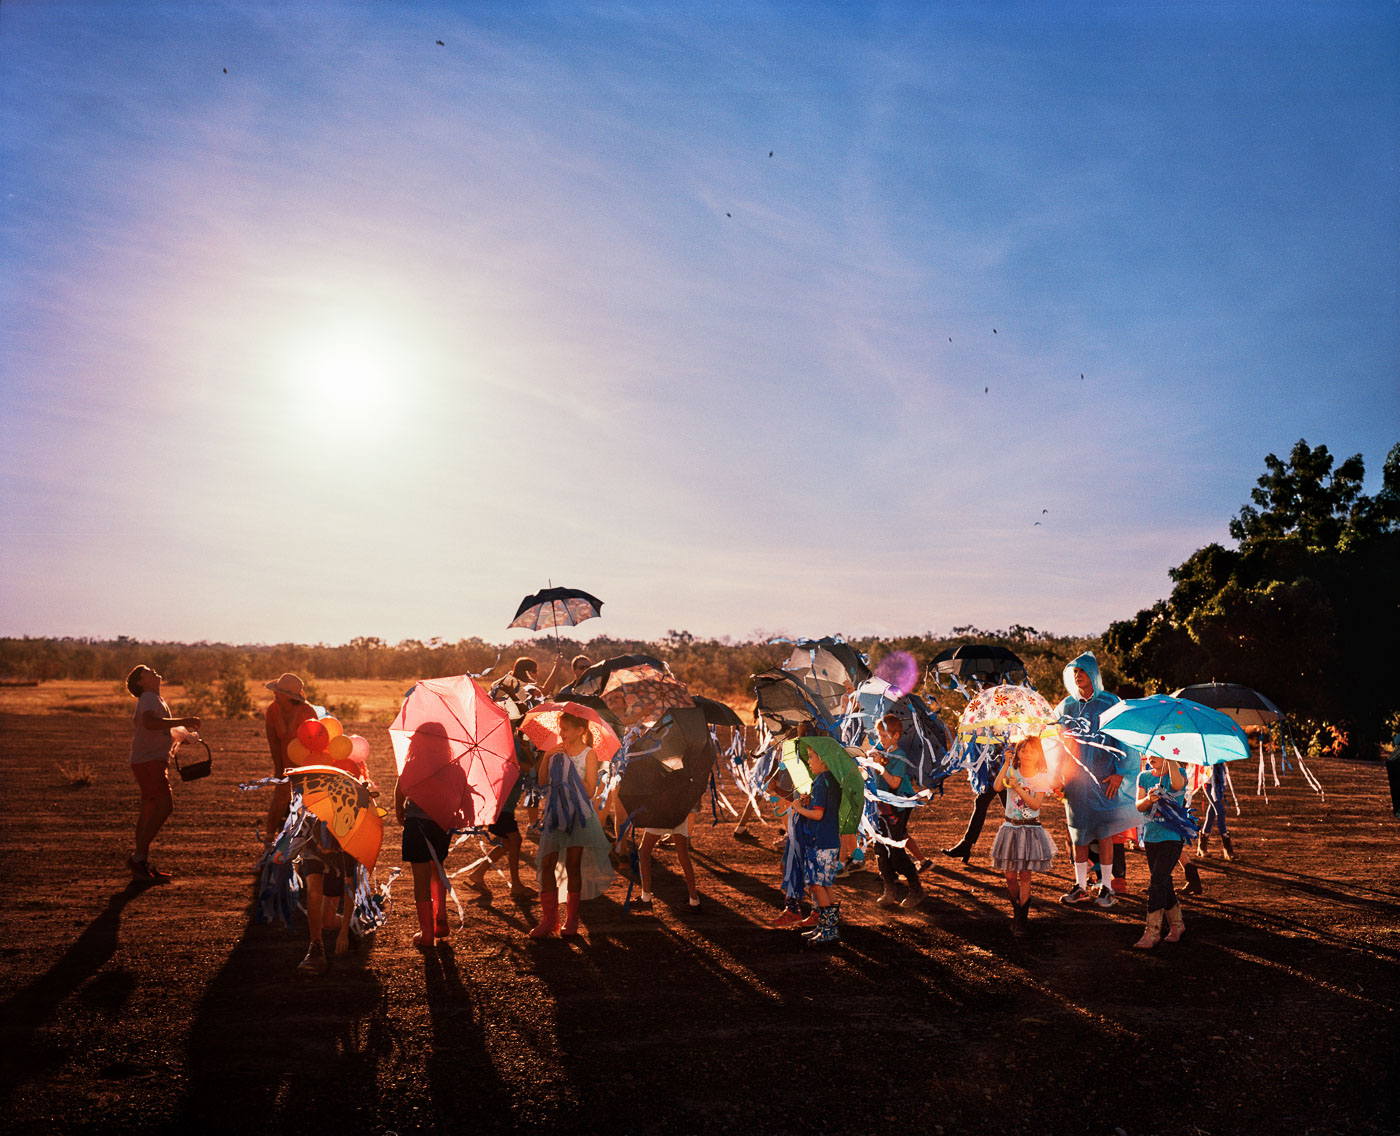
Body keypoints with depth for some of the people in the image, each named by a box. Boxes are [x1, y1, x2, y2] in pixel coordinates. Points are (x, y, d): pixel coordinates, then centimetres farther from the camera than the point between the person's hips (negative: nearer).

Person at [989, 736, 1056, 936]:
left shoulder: (1042, 778, -3)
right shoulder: (1011, 772, 2)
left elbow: (1035, 804, -13)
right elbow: (997, 787, -17)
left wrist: (1018, 788, -22)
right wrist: (1006, 763, -16)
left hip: (1030, 829, -1)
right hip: (1010, 828, 2)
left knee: (1025, 876, -1)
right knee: (1010, 876, 4)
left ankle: (1020, 919, 7)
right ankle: (1017, 910, 27)